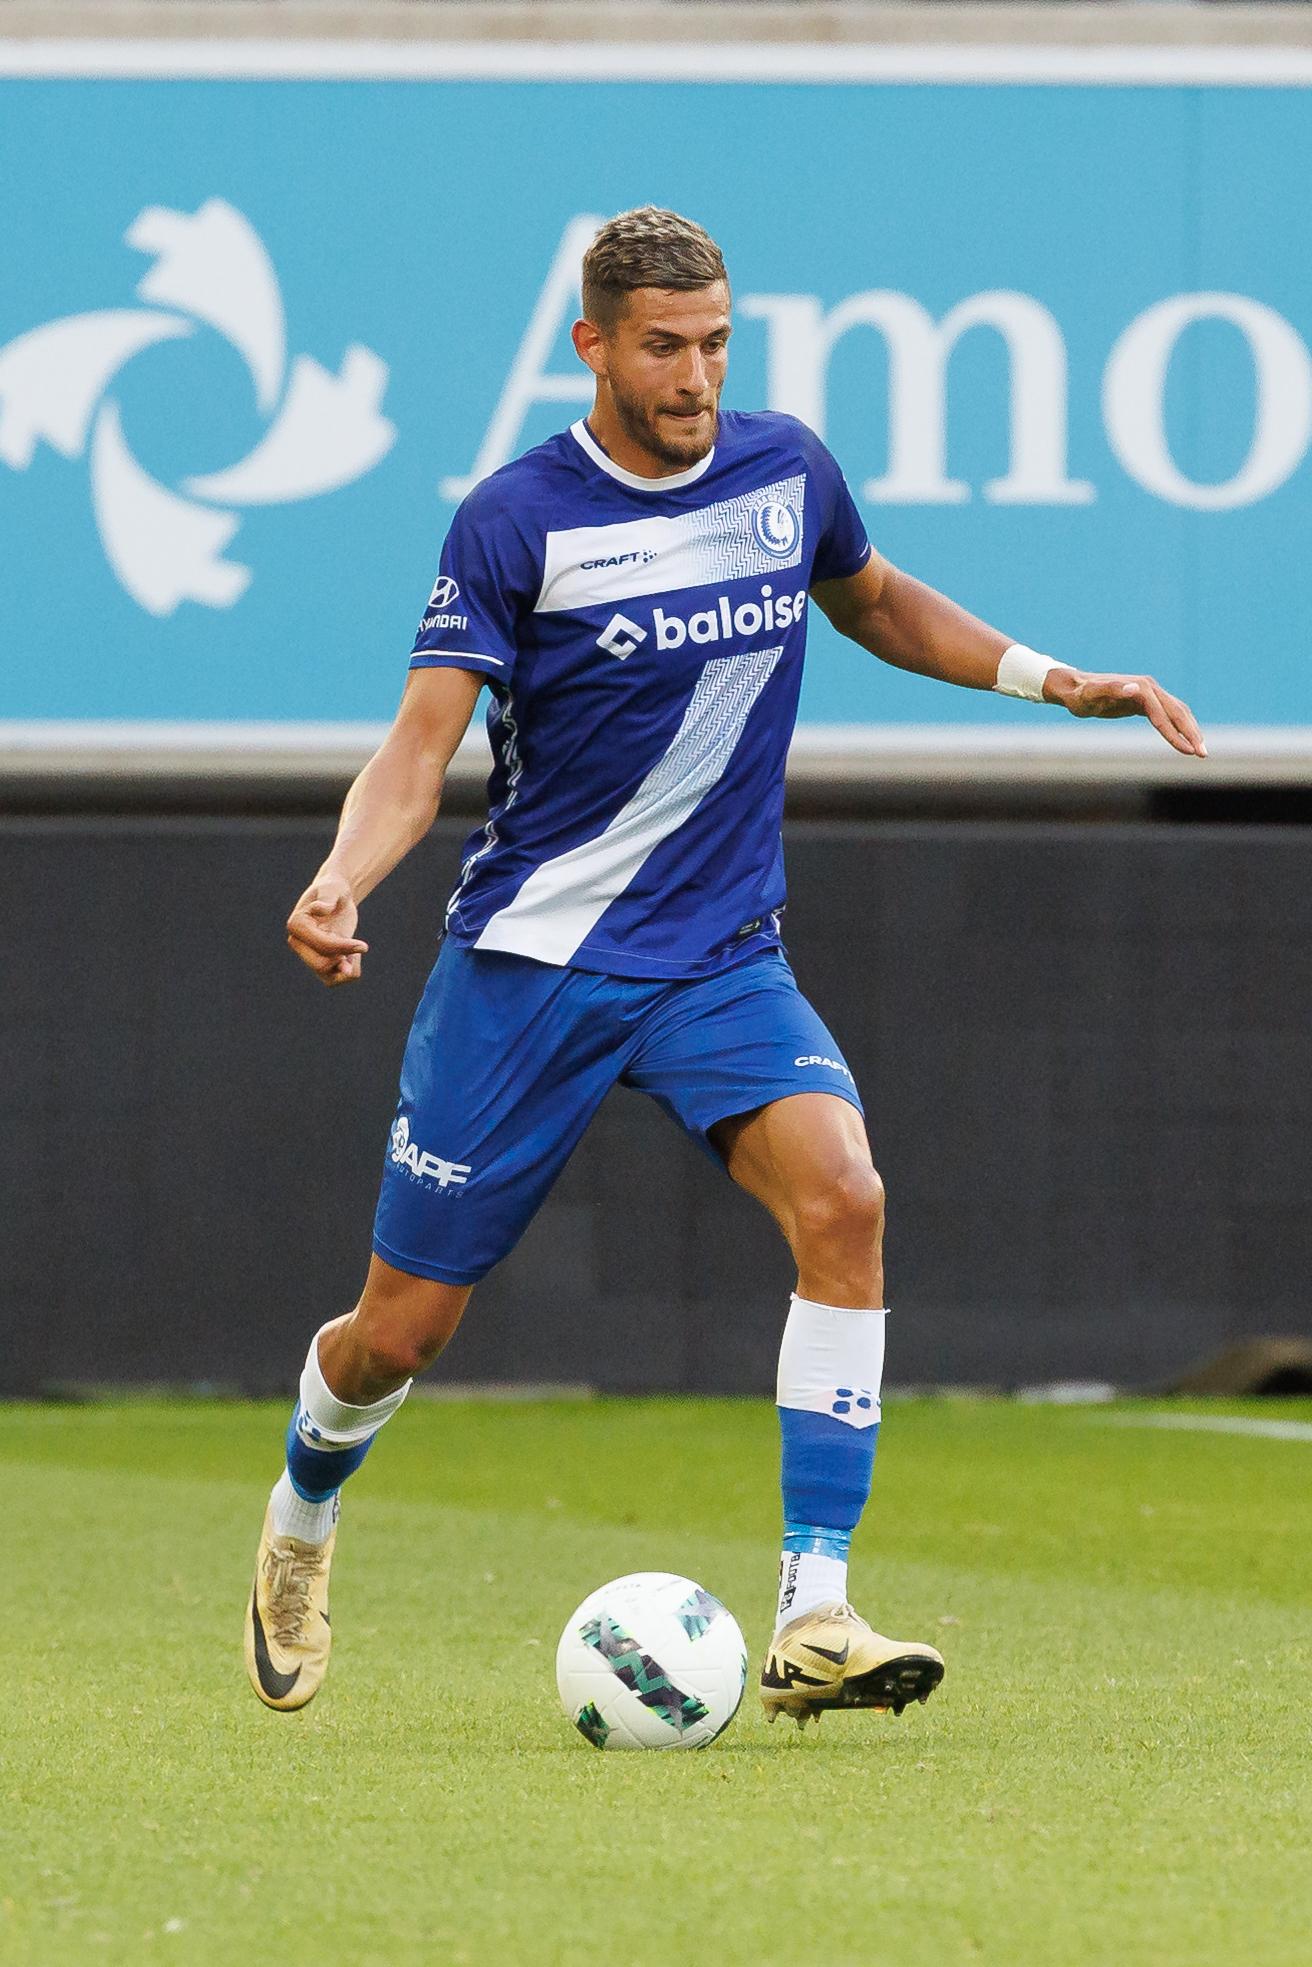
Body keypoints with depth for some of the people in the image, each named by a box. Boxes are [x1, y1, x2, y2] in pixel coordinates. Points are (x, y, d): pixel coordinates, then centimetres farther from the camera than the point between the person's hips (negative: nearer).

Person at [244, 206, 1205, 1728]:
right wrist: (338, 885, -32)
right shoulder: (517, 519, -11)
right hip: (527, 957, -3)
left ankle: (814, 1619, -26)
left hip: (721, 959, 3)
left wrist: (1052, 679, 13)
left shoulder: (786, 471, 2)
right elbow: (421, 745, -13)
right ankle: (302, 1516, 40)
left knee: (841, 1198, -26)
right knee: (403, 1330, 3)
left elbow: (875, 601, 25)